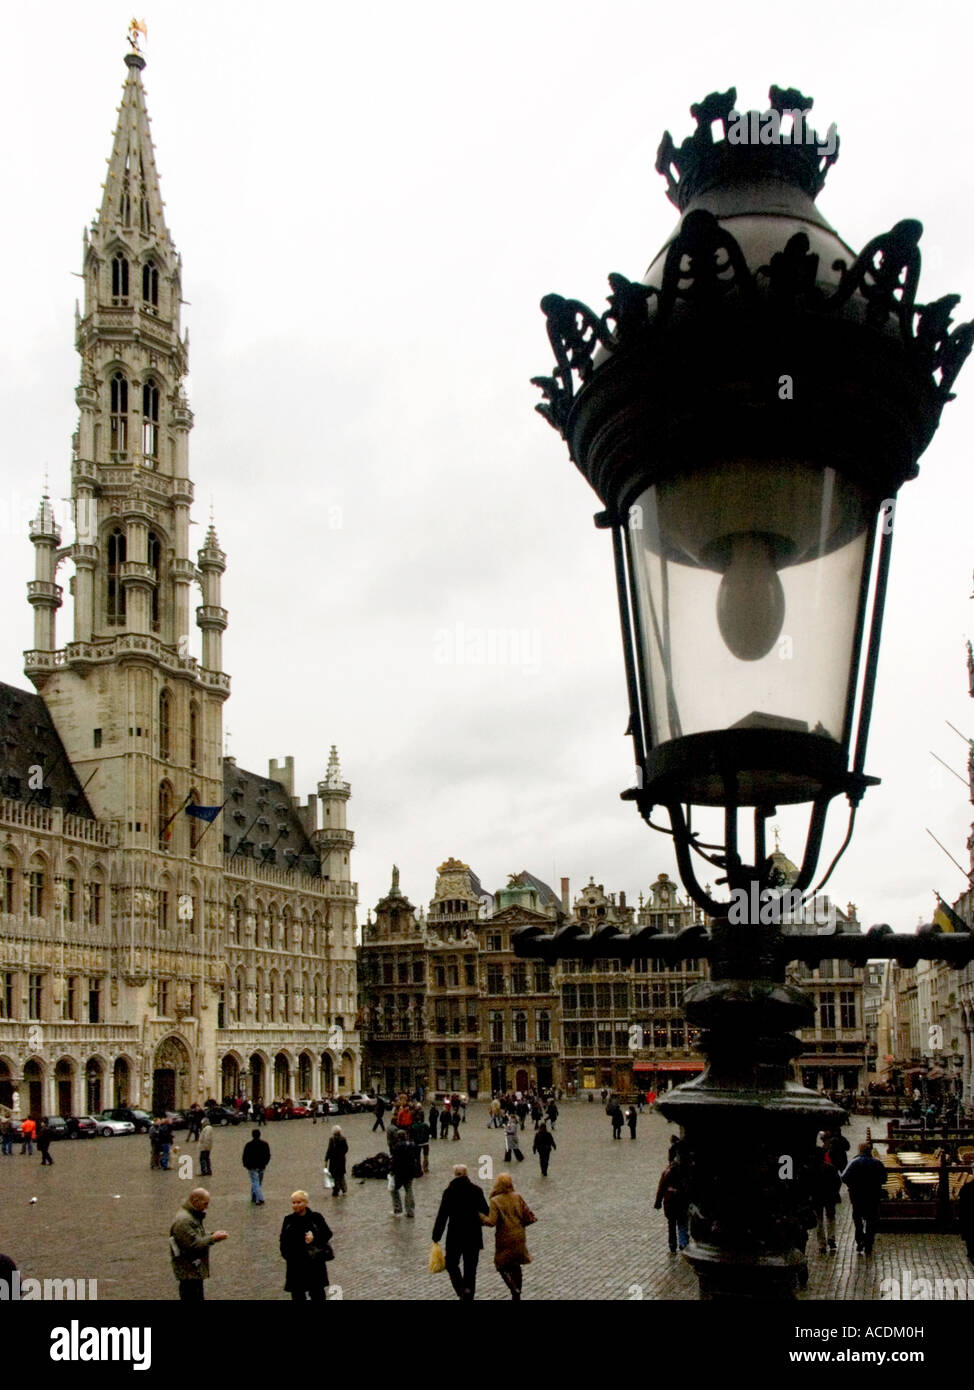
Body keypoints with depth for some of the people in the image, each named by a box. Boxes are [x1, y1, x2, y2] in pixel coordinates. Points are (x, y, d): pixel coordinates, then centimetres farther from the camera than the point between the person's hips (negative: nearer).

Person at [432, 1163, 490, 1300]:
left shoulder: (449, 1191, -9)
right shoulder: (477, 1190, -3)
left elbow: (442, 1216, -10)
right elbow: (486, 1212, 1)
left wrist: (436, 1237, -5)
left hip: (455, 1235, -2)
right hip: (474, 1236, 2)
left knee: (451, 1264, 14)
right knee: (470, 1269, 12)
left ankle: (461, 1290, -7)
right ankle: (469, 1295, 9)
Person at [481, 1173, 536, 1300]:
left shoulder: (495, 1201, -14)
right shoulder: (517, 1198, -2)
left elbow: (491, 1221, -21)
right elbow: (531, 1217, -4)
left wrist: (479, 1216, -6)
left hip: (504, 1239, -4)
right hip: (519, 1237, 4)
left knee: (502, 1266, 10)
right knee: (516, 1265, 19)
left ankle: (514, 1289, -10)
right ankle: (517, 1294, 23)